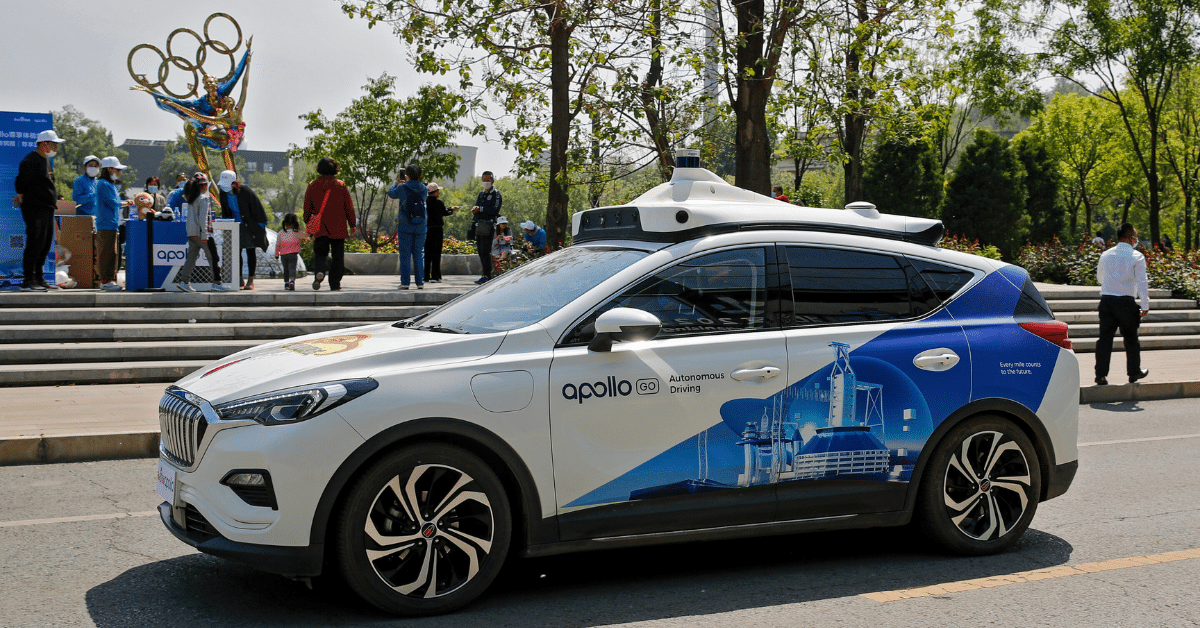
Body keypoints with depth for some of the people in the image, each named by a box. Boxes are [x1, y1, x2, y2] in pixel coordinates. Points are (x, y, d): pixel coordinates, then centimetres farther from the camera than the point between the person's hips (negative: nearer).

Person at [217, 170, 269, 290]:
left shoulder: (246, 192, -20)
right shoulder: (223, 193, -3)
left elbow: (257, 209, -13)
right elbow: (225, 212, 12)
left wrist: (260, 225, -12)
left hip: (250, 226, -5)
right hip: (236, 225, 5)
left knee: (250, 252, -1)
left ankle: (250, 281, 4)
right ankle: (240, 281, 7)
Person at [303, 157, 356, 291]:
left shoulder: (312, 185, 2)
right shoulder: (340, 185, -1)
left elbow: (307, 207, 7)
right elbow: (349, 207, 2)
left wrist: (307, 224, 20)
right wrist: (352, 224, 12)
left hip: (319, 228, 1)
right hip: (338, 227, -1)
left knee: (320, 253, 8)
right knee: (337, 256, 7)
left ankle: (319, 271, -22)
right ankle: (335, 283, 4)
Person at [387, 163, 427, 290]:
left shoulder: (402, 188, -8)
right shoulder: (424, 189, 0)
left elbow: (391, 193, 9)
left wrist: (397, 183, 28)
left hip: (405, 225, -2)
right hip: (420, 226, 3)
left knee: (405, 253, 2)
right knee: (419, 253, 8)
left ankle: (405, 282, -1)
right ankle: (420, 282, 6)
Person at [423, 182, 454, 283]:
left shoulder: (424, 201, 1)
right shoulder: (438, 203, -11)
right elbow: (446, 213, 3)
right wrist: (452, 209, 24)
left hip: (426, 229, 5)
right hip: (437, 229, -5)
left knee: (426, 253, 10)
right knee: (436, 253, -1)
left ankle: (425, 275, 11)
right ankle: (435, 276, -3)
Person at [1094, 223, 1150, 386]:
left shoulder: (1105, 255, 8)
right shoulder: (1137, 256, -5)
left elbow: (1099, 277, 22)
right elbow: (1142, 282, -8)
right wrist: (1145, 305, -5)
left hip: (1106, 299, 3)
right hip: (1126, 302, -3)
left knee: (1105, 337, 5)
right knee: (1131, 338, 12)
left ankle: (1101, 374, 0)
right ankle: (1134, 372, 25)